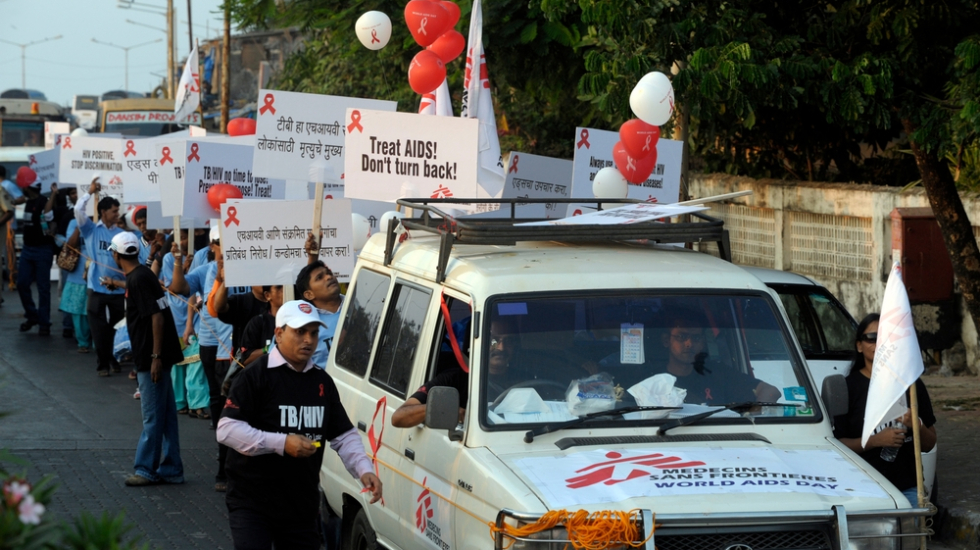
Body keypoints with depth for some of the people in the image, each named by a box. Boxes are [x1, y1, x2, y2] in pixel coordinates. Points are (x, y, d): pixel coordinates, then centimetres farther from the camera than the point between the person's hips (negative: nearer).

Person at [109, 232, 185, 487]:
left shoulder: (138, 280, -17)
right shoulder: (142, 275, 12)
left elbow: (157, 317, -23)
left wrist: (156, 356, -23)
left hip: (151, 359, -10)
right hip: (154, 356, 10)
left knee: (153, 417, -2)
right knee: (165, 415, 11)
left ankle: (146, 469, 3)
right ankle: (170, 470, 15)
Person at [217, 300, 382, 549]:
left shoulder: (322, 382, 12)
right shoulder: (255, 376, -10)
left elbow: (345, 435, 14)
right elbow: (226, 429, -17)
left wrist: (364, 470, -4)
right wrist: (282, 443, -24)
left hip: (302, 506, 7)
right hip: (252, 504, -6)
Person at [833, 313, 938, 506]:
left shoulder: (912, 385, 12)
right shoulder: (848, 387, 0)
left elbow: (928, 445, 14)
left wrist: (918, 426, -7)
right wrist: (874, 441, -18)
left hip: (908, 488, 3)